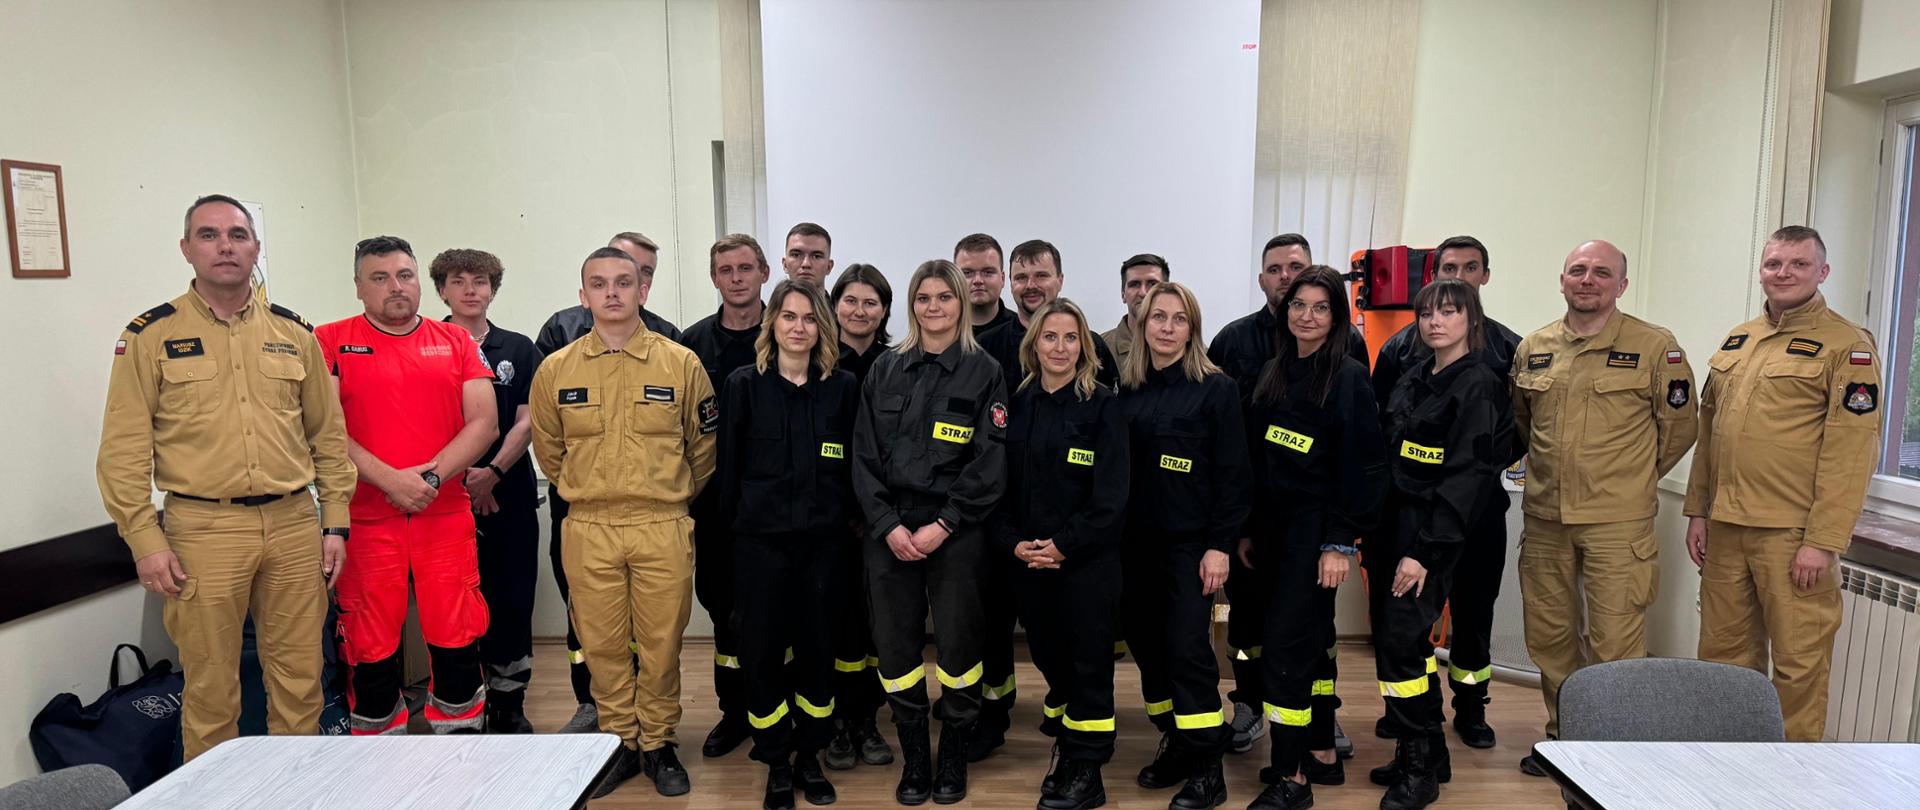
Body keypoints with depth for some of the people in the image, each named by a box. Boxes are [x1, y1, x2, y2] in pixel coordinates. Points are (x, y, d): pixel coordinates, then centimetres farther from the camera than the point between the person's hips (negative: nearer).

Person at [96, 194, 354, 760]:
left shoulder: (294, 333, 9)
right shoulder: (152, 336, 1)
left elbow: (329, 435, 10)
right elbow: (124, 450, -1)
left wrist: (335, 523, 6)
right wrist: (145, 540, -7)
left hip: (294, 524, 3)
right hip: (203, 529, -2)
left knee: (300, 681, 10)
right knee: (211, 689, 6)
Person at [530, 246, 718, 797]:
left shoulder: (681, 363, -1)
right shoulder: (556, 370, 2)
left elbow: (703, 448, 9)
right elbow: (549, 451, 15)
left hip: (664, 529, -1)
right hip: (588, 530, 1)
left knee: (661, 644, 6)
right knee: (603, 646, 9)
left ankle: (658, 744, 24)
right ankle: (620, 742, 26)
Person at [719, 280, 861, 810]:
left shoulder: (842, 387, 4)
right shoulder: (744, 385, 0)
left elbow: (853, 465, 8)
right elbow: (728, 464, 3)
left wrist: (842, 516, 4)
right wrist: (739, 519, 3)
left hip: (823, 540, 1)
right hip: (761, 540, -1)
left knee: (817, 646, 8)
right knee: (763, 649, 4)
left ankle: (809, 755, 26)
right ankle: (777, 764, 20)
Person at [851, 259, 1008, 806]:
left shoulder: (983, 372, 1)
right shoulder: (885, 371, 9)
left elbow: (990, 462, -6)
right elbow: (864, 455, 4)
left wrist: (943, 525, -13)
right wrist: (888, 525, -8)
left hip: (954, 530, -2)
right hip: (888, 529, 2)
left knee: (957, 643, 3)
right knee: (896, 646, 5)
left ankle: (954, 757, 22)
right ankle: (914, 757, 22)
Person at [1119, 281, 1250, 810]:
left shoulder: (1216, 389, -6)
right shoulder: (1126, 389, 7)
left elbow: (1233, 474, -8)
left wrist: (1220, 545, -12)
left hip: (1190, 542, -5)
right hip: (1135, 541, 5)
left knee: (1188, 648, -5)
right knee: (1146, 645, 10)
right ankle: (1176, 744, 27)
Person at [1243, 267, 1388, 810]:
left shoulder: (1348, 378, -8)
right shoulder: (1274, 374, 11)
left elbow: (1363, 466, -12)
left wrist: (1341, 542, -16)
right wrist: (1248, 531, 11)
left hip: (1316, 529, -6)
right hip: (1273, 528, 7)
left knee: (1285, 646, -8)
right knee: (1310, 642, 15)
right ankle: (1322, 754, 27)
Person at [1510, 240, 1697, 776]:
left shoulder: (1655, 347, -4)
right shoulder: (1532, 349, 7)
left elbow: (1678, 427, 5)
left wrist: (1629, 479, 10)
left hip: (1618, 524, -4)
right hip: (1545, 518, 4)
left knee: (1615, 644, -3)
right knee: (1549, 637, 13)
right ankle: (1562, 733, 29)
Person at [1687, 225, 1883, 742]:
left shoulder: (1847, 346, -5)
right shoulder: (1736, 341, 14)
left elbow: (1853, 450, -11)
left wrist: (1823, 541, -16)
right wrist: (1697, 510, 13)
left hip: (1792, 535, -6)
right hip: (1725, 527, 6)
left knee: (1799, 663, 2)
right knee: (1723, 654, 12)